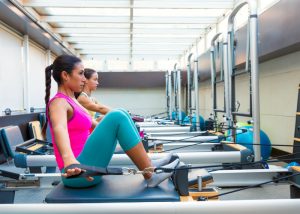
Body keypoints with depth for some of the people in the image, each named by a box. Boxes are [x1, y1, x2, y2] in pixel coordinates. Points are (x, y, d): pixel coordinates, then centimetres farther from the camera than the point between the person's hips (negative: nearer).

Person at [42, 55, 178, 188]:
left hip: (85, 166, 9)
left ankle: (147, 164, 4)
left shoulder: (72, 101, 16)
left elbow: (94, 124, 29)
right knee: (117, 117, -21)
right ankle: (151, 176, -14)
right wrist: (69, 159, -56)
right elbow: (59, 128, -35)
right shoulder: (59, 102, -12)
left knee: (119, 116, 7)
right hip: (78, 171, -9)